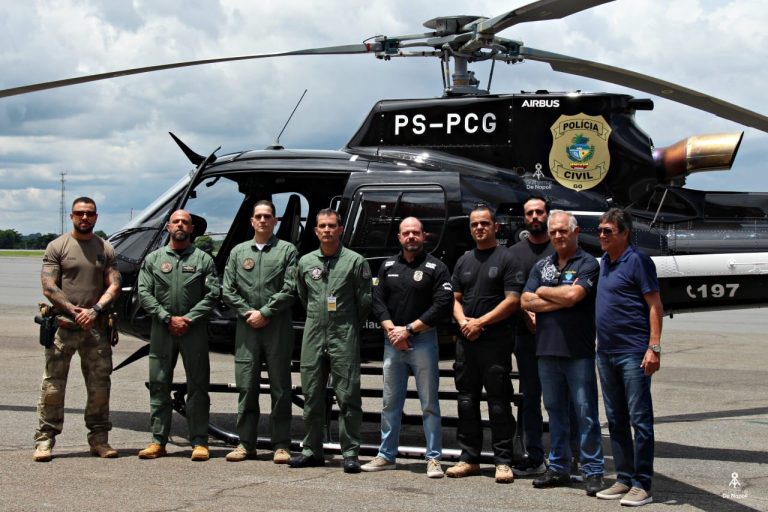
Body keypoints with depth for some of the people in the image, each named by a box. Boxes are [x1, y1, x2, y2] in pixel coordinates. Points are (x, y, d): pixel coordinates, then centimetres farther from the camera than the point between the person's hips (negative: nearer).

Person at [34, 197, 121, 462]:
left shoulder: (105, 249, 12)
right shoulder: (57, 247, 3)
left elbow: (114, 286, 6)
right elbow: (49, 288, -4)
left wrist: (95, 310, -11)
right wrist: (75, 311, -12)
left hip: (96, 328, 3)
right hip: (63, 325, -3)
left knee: (100, 386, 6)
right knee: (53, 386, -3)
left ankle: (99, 439, 14)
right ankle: (45, 439, 3)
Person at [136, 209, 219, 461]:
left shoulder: (203, 259, 7)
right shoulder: (153, 259, 11)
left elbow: (212, 295, -1)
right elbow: (144, 294, 2)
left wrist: (188, 319, -11)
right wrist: (168, 318, -9)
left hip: (194, 330, -1)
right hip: (161, 330, 2)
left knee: (198, 386, -1)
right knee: (159, 386, 4)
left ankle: (199, 442, 3)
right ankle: (158, 441, 10)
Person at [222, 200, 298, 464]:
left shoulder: (287, 250, 6)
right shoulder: (238, 252, 15)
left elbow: (290, 289, -4)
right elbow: (228, 290, 9)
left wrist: (264, 313, -9)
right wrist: (248, 313, -4)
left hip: (278, 326, -2)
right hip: (246, 327, 3)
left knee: (280, 388, 1)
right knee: (246, 386, 3)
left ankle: (281, 445, 6)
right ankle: (246, 443, 11)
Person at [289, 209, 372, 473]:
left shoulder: (355, 261, -1)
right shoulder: (305, 262, 11)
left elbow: (364, 302, 2)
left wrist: (349, 327, 8)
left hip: (344, 338, -4)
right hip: (313, 337, 4)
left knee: (348, 397, -4)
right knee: (312, 396, 8)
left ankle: (350, 453, 2)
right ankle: (312, 450, 17)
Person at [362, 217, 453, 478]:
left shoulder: (435, 268, -2)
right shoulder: (388, 266, 13)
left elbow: (443, 305, -10)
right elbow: (378, 300, 8)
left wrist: (409, 330, -13)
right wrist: (391, 330, -7)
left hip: (423, 341, -4)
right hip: (392, 341, 4)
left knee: (429, 403, -1)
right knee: (390, 402, 10)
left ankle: (434, 458, 4)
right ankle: (386, 455, 18)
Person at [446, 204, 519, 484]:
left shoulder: (506, 258, -2)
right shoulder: (463, 261, 16)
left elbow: (512, 301, -10)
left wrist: (480, 322, -13)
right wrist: (463, 321, -3)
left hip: (495, 342, -6)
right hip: (466, 341, 6)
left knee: (498, 401, -3)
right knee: (467, 400, 9)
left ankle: (503, 461, 2)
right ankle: (469, 458, 17)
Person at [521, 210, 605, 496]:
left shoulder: (588, 264, -2)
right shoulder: (542, 266, 15)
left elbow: (573, 295, -18)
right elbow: (526, 302, 4)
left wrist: (543, 291, -1)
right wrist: (561, 300, -8)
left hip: (578, 351, -6)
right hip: (547, 349, 6)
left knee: (585, 412, -4)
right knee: (555, 411, 12)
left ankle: (593, 472, 2)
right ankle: (558, 468, 19)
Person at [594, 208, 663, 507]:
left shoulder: (637, 261, -8)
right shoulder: (604, 262, 14)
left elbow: (655, 306, -11)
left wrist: (654, 348, -18)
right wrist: (596, 343, 15)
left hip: (633, 353, -8)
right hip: (605, 352, 8)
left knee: (640, 419, -4)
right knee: (616, 420, 12)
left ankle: (642, 485, 0)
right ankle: (624, 479, 20)